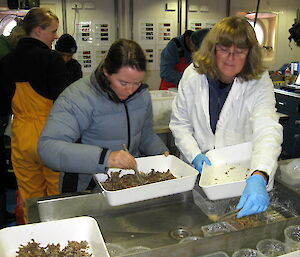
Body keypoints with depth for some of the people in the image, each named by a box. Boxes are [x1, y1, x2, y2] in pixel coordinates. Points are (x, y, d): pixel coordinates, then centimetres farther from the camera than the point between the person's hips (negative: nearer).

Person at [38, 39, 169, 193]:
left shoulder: (143, 94, 3)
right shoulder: (78, 97, -20)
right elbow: (47, 147, -31)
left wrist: (162, 153, -3)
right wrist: (104, 157, -40)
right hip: (88, 190, -4)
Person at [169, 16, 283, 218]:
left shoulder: (259, 82, -11)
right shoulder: (193, 75, -5)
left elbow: (268, 130, -27)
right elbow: (179, 123, 4)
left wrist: (259, 178, -44)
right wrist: (195, 156, -13)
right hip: (198, 171, 1)